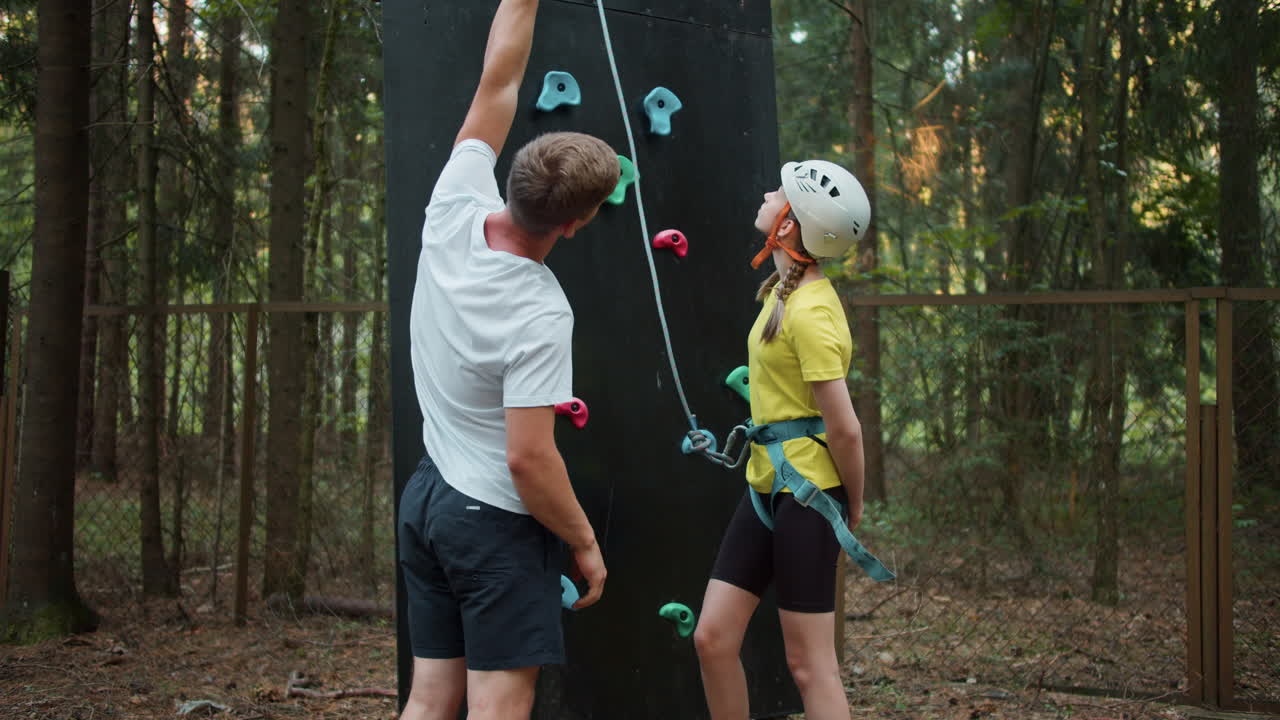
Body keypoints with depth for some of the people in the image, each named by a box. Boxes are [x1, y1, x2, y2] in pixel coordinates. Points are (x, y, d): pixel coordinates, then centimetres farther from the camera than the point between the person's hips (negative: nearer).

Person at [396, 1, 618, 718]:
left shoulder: (451, 214, -6)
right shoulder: (542, 316, -23)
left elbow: (499, 79, 5)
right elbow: (528, 457, -22)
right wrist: (585, 543, -9)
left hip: (425, 498, 8)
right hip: (496, 522, -7)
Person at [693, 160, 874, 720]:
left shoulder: (809, 311, -21)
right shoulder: (787, 288, 8)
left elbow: (845, 428, -20)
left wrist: (852, 507, -7)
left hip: (806, 493, -9)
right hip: (765, 485, 9)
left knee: (808, 663, 0)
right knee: (713, 637, 10)